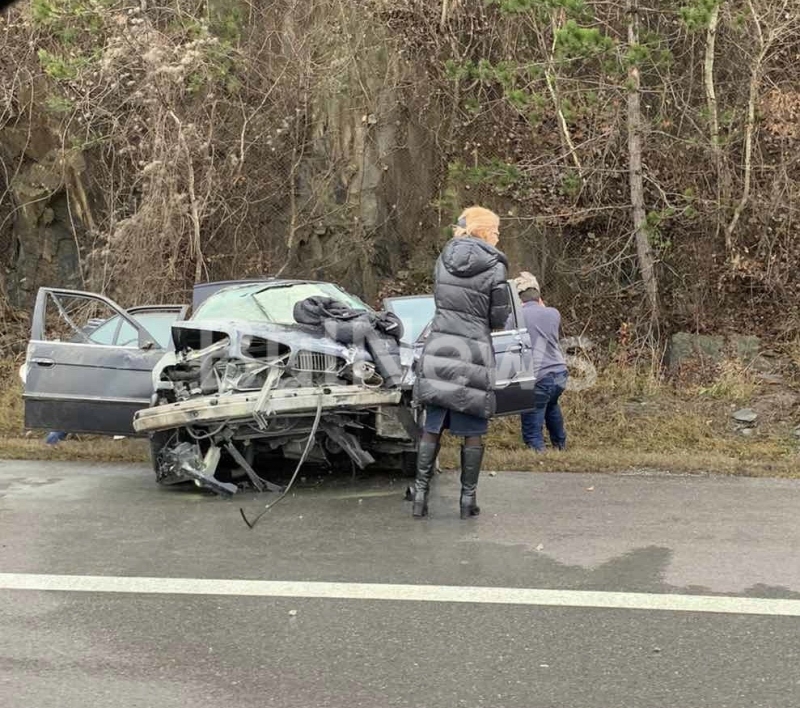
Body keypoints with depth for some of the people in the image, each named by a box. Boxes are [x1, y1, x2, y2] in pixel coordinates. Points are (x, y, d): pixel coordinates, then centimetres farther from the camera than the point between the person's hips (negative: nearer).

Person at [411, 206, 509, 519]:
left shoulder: (445, 258, 6)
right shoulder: (494, 267, -6)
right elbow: (498, 319, 0)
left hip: (438, 348, 4)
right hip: (473, 352, -4)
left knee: (432, 426, 9)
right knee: (473, 431, 7)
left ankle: (420, 495, 8)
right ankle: (468, 499, 11)